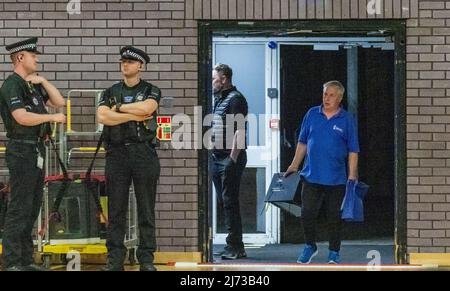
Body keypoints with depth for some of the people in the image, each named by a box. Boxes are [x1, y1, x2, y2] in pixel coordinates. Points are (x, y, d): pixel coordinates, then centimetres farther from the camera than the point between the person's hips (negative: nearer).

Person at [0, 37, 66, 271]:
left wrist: (43, 81, 3)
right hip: (21, 151, -9)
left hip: (36, 151, 9)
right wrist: (53, 118, -12)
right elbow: (22, 117, -23)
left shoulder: (33, 84, 16)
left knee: (32, 208, 11)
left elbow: (59, 102, 16)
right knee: (19, 208, -9)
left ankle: (26, 260, 17)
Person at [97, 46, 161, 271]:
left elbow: (146, 108, -15)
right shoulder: (110, 92, 13)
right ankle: (115, 259, 4)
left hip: (144, 153, -2)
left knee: (146, 209, 0)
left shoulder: (151, 91, 7)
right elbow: (102, 116, -5)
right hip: (117, 153, 2)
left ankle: (146, 258, 4)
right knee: (116, 209, 1)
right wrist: (134, 116, -10)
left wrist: (119, 107, -4)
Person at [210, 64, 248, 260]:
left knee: (230, 201, -10)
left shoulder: (235, 99, -10)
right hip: (217, 156, 10)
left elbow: (240, 130, -18)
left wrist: (233, 157, -22)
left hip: (230, 157, -10)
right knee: (223, 202, 11)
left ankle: (235, 246, -8)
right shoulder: (218, 99, 18)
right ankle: (233, 245, 16)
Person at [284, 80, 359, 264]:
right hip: (311, 176, 2)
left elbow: (353, 151, 0)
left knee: (334, 217, 5)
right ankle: (310, 246, 20)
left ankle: (334, 253, 17)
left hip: (336, 179, -2)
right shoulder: (312, 114, 6)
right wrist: (294, 166, 10)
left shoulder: (347, 120, -1)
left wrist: (352, 175, -6)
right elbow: (302, 142, 13)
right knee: (307, 213, 0)